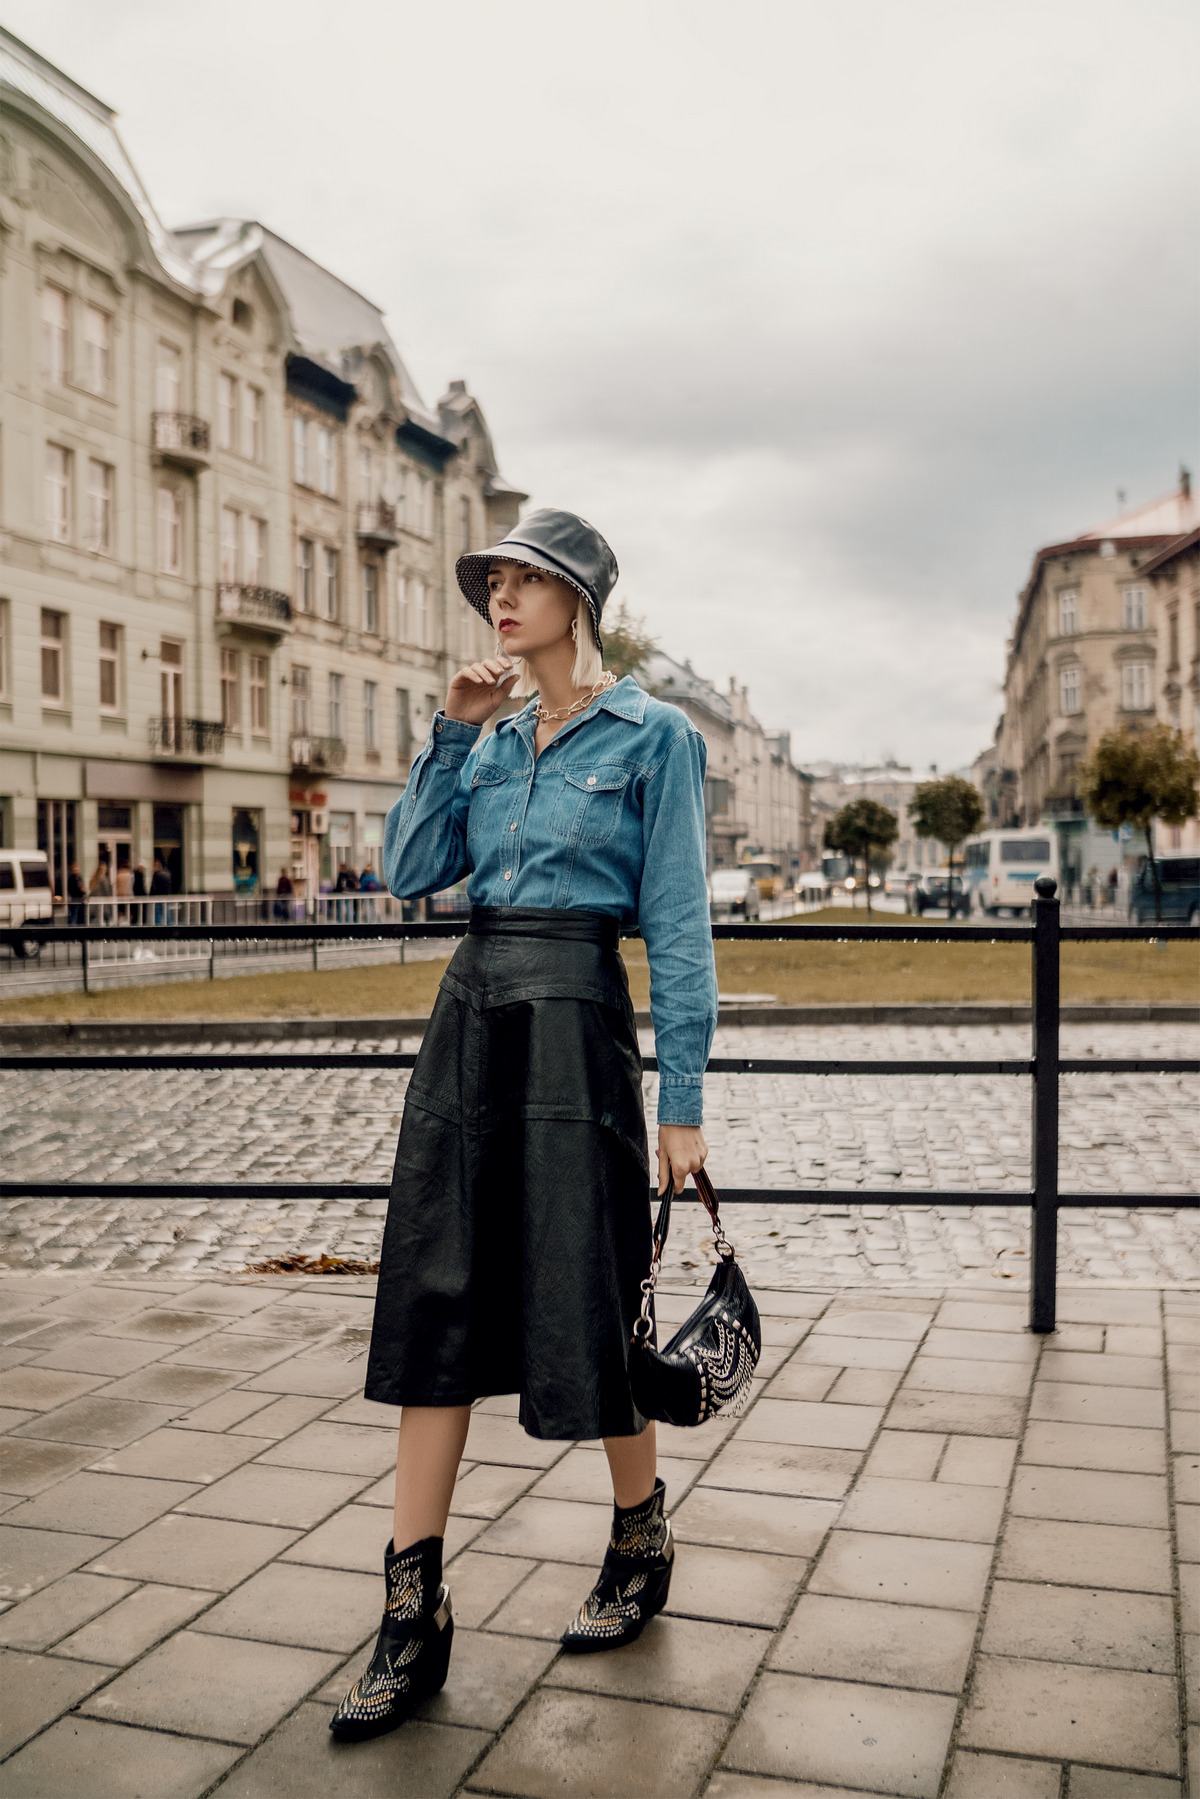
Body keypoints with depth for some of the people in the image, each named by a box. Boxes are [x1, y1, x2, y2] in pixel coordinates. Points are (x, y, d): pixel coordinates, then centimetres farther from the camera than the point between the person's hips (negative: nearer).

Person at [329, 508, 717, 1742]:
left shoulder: (653, 736, -3)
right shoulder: (491, 741, 15)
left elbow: (677, 927, -6)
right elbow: (409, 870, 6)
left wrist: (682, 1102, -9)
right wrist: (451, 732, 1)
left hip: (574, 1024, -6)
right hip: (468, 1018, 6)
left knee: (584, 1304, 3)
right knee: (436, 1301, 4)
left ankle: (642, 1546, 30)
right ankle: (414, 1616, 12)